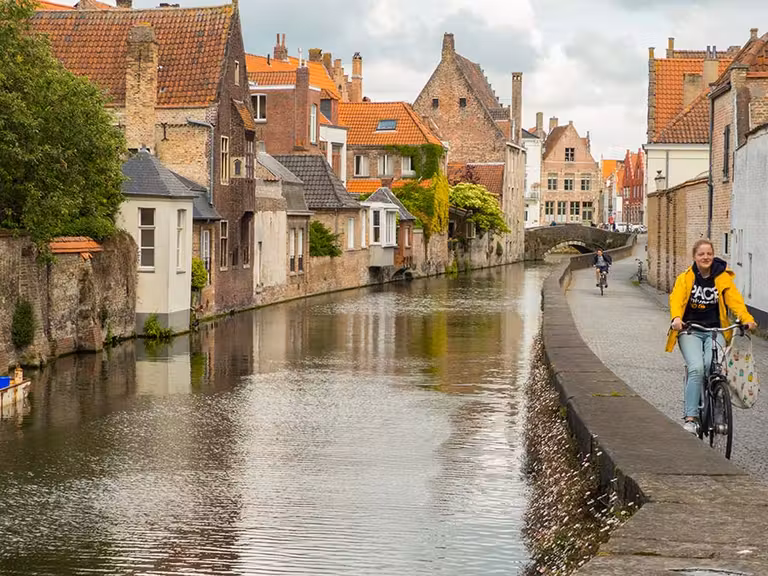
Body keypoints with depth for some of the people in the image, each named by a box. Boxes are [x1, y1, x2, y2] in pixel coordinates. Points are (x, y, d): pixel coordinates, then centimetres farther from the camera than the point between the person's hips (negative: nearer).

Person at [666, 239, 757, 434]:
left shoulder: (723, 278, 5)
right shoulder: (685, 278, 2)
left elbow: (735, 300, -7)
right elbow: (676, 299, -13)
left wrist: (747, 319, -26)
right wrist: (676, 318, -34)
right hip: (690, 331, -1)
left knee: (711, 365, -26)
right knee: (696, 368, -24)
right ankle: (690, 418, -22)